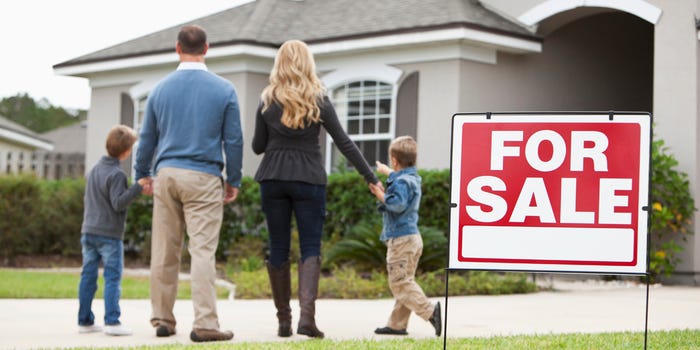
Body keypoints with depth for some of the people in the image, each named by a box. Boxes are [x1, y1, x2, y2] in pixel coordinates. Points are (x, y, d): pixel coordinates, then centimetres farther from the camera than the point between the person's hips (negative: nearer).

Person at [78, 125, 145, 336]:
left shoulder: (93, 170, 14)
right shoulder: (117, 174, -13)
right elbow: (118, 203, -20)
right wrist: (137, 188, -21)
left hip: (89, 231, 8)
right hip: (110, 234, -8)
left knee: (88, 276, 8)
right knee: (113, 277, -6)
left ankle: (84, 321, 12)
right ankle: (112, 321, -11)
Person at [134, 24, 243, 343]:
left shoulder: (160, 89, 6)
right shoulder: (224, 90, -2)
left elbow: (147, 138, 13)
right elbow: (234, 140, -1)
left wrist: (142, 173, 27)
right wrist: (234, 180, 10)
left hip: (167, 174, 3)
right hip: (204, 177, -3)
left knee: (164, 252, 9)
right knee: (202, 250, -6)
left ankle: (163, 320, 15)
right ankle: (205, 324, -11)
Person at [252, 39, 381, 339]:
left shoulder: (267, 102, 2)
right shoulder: (319, 101, -1)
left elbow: (257, 146, 6)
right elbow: (344, 143, -3)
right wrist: (371, 177, 0)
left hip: (273, 179, 1)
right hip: (309, 179, -1)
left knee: (278, 247, 8)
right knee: (310, 248, 0)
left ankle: (284, 320, 9)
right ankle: (307, 314, -19)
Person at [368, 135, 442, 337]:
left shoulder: (401, 182, -15)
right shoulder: (413, 178, 16)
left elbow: (397, 204, -30)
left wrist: (380, 195, -17)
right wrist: (386, 171, 56)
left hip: (401, 239, -10)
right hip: (413, 237, 10)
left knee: (400, 283, -11)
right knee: (404, 283, 10)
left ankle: (429, 311, -21)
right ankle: (397, 324, 13)